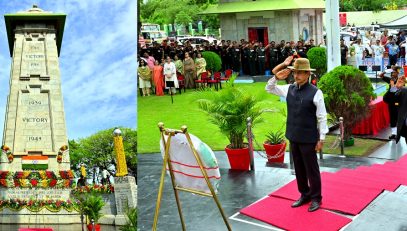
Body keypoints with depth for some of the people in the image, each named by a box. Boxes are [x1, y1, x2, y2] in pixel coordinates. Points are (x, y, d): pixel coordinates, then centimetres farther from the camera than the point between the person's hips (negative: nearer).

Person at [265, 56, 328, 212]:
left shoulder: (315, 92, -14)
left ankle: (316, 198, 23)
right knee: (298, 168, 17)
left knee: (311, 169, 7)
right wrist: (276, 78, -3)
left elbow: (322, 117, -11)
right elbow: (269, 89, 16)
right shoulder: (289, 89, 3)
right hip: (293, 136, 6)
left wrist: (321, 138, -11)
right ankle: (304, 195, 33)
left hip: (308, 138, -6)